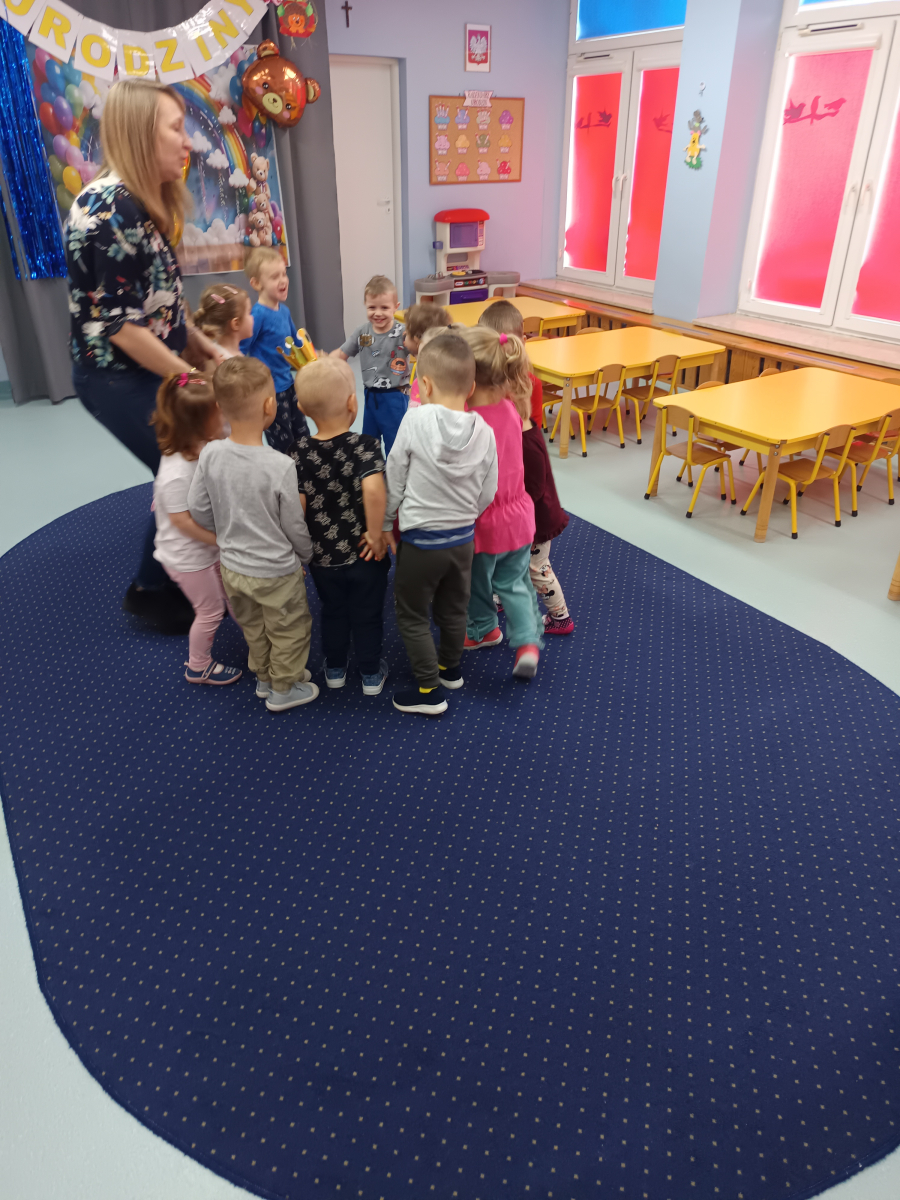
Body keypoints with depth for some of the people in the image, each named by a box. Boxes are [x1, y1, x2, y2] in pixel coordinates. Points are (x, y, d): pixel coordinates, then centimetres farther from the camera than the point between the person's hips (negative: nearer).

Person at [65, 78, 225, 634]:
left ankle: (175, 578, 32)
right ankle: (152, 591, 20)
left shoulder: (142, 203, 10)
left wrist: (206, 348, 6)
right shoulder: (110, 208, -21)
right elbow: (119, 324, -22)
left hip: (148, 372, 9)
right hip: (121, 379, -9)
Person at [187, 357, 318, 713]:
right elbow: (294, 526, -16)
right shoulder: (280, 466, -27)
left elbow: (198, 510, -4)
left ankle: (264, 677, 48)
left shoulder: (210, 454, -15)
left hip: (232, 566, 5)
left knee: (253, 628, 27)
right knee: (290, 631, 20)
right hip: (276, 572, -5)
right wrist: (306, 555, 4)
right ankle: (284, 689, 37)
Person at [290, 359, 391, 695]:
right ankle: (371, 674, 35)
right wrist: (376, 533, -23)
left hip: (322, 555, 2)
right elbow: (373, 489, -35)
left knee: (332, 612, 24)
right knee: (367, 615, 18)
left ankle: (335, 670, 42)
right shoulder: (365, 445, -19)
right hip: (364, 554, -2)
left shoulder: (299, 453, -12)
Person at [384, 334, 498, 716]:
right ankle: (450, 668, 45)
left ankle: (429, 691, 18)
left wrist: (387, 523, 4)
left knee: (411, 614, 13)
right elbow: (487, 495, -2)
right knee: (453, 609, 24)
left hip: (420, 540, -5)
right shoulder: (484, 432, -9)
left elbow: (394, 478, -10)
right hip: (463, 537, 5)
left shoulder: (416, 419, -19)